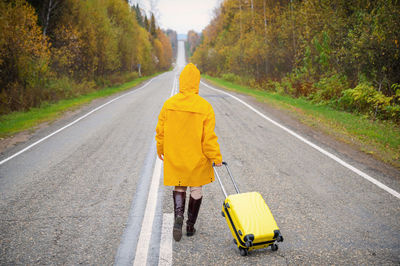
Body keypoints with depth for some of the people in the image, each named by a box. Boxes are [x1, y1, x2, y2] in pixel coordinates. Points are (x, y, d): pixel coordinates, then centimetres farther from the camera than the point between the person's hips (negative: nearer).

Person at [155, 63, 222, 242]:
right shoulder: (205, 107, -15)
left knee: (179, 187, 19)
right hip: (197, 159, -2)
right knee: (196, 190, 15)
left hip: (174, 156, 2)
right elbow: (209, 138, -15)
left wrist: (160, 150, 18)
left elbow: (161, 131, 1)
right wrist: (216, 158, -2)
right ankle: (190, 226, 23)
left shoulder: (169, 104, -8)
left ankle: (178, 216, -5)